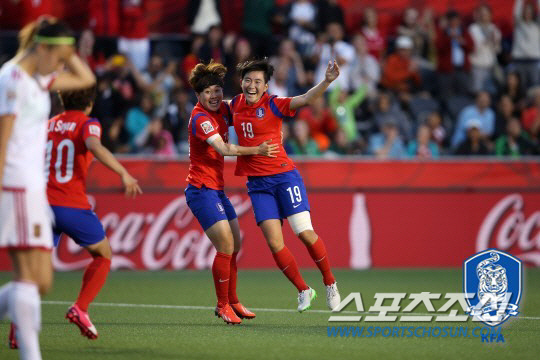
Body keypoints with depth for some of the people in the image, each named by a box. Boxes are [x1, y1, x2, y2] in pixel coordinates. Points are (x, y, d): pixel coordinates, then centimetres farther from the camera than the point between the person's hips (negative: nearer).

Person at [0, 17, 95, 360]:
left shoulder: (37, 80, 16)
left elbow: (86, 78, 28)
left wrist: (63, 47, 15)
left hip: (32, 187, 10)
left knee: (42, 281, 7)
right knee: (31, 277, -11)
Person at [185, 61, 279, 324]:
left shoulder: (222, 110, 6)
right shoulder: (201, 118, -19)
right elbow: (224, 149, -30)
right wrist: (257, 150, -36)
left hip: (216, 189, 9)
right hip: (202, 190, -9)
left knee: (235, 245, 14)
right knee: (226, 246, -13)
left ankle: (231, 301, 26)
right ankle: (222, 306, -3)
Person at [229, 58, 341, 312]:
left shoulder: (273, 105, -8)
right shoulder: (235, 104, 7)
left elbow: (306, 99, -24)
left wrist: (327, 81, -37)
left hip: (284, 176, -4)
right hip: (257, 184, 4)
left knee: (305, 233, -10)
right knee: (274, 243, -6)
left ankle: (330, 284, 10)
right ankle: (303, 290, 11)